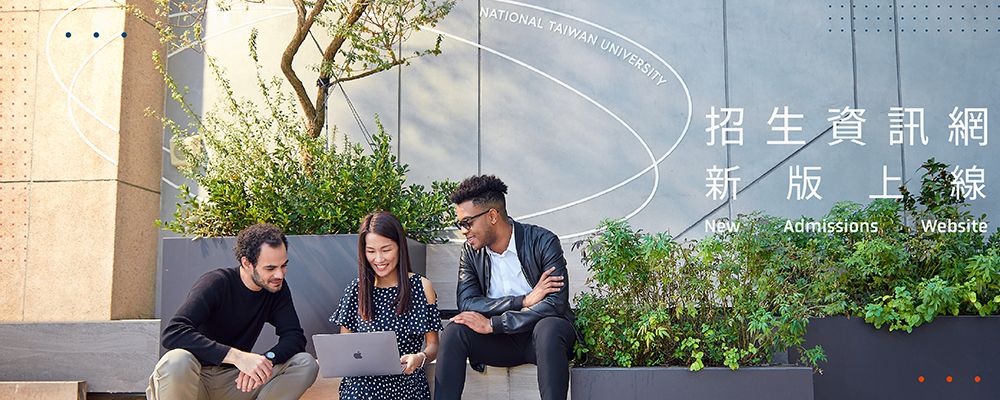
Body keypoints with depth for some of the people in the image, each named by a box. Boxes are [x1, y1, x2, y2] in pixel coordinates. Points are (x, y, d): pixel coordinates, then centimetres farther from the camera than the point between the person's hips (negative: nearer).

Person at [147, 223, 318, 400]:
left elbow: (295, 337, -5)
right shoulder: (216, 283, -16)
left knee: (306, 364, -15)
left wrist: (265, 360, -28)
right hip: (196, 378, -4)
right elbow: (173, 332, -29)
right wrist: (237, 356, -38)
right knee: (176, 362, -39)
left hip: (235, 378, 5)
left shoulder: (277, 287, -1)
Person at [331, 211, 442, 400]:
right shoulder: (356, 290, 10)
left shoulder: (421, 287, 5)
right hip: (362, 381, 1)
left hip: (406, 381, -1)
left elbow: (433, 345, 7)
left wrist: (421, 357, -17)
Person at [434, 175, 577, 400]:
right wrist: (523, 301, -22)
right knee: (454, 331, -23)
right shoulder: (471, 252, 1)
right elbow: (466, 304, -10)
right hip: (500, 340, 4)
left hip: (539, 338, -3)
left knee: (549, 327, -37)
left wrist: (492, 324, -24)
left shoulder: (542, 242, -13)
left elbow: (556, 304, -23)